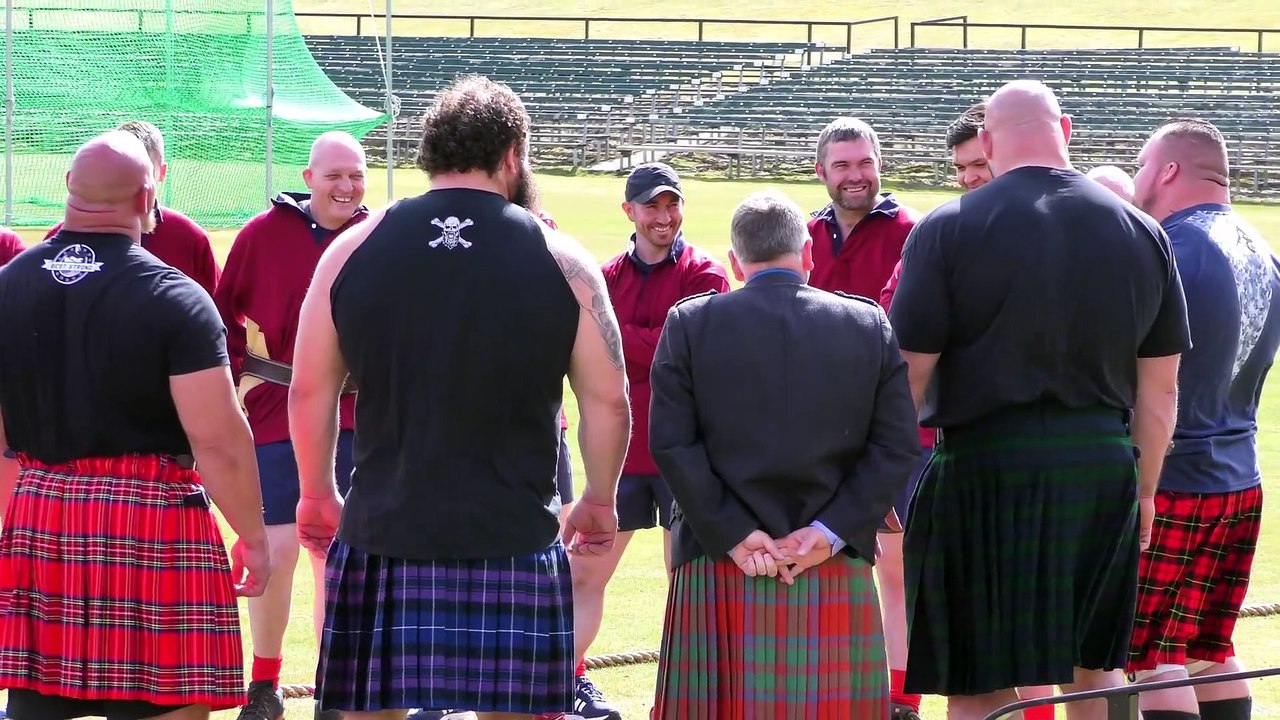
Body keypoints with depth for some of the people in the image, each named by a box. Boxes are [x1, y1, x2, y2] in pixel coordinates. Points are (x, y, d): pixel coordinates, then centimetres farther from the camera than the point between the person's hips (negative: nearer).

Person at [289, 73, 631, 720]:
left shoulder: (354, 249, 4)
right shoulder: (561, 262, 1)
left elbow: (309, 392, 10)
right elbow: (608, 401, 5)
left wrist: (317, 494, 24)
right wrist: (599, 502, 21)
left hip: (380, 538, 1)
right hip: (514, 540, -1)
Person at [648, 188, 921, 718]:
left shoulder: (689, 323, 0)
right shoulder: (870, 326, 4)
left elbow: (671, 443, -5)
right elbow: (897, 447, -1)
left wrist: (733, 535, -7)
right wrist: (829, 532, -5)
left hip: (721, 569, -1)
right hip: (835, 574, 1)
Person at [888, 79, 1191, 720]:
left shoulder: (946, 231, -6)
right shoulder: (1143, 233, 6)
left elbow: (908, 375, -7)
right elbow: (1160, 388, 10)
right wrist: (1143, 492, 20)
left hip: (985, 468, -4)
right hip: (1103, 469, 4)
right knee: (1097, 668, 17)